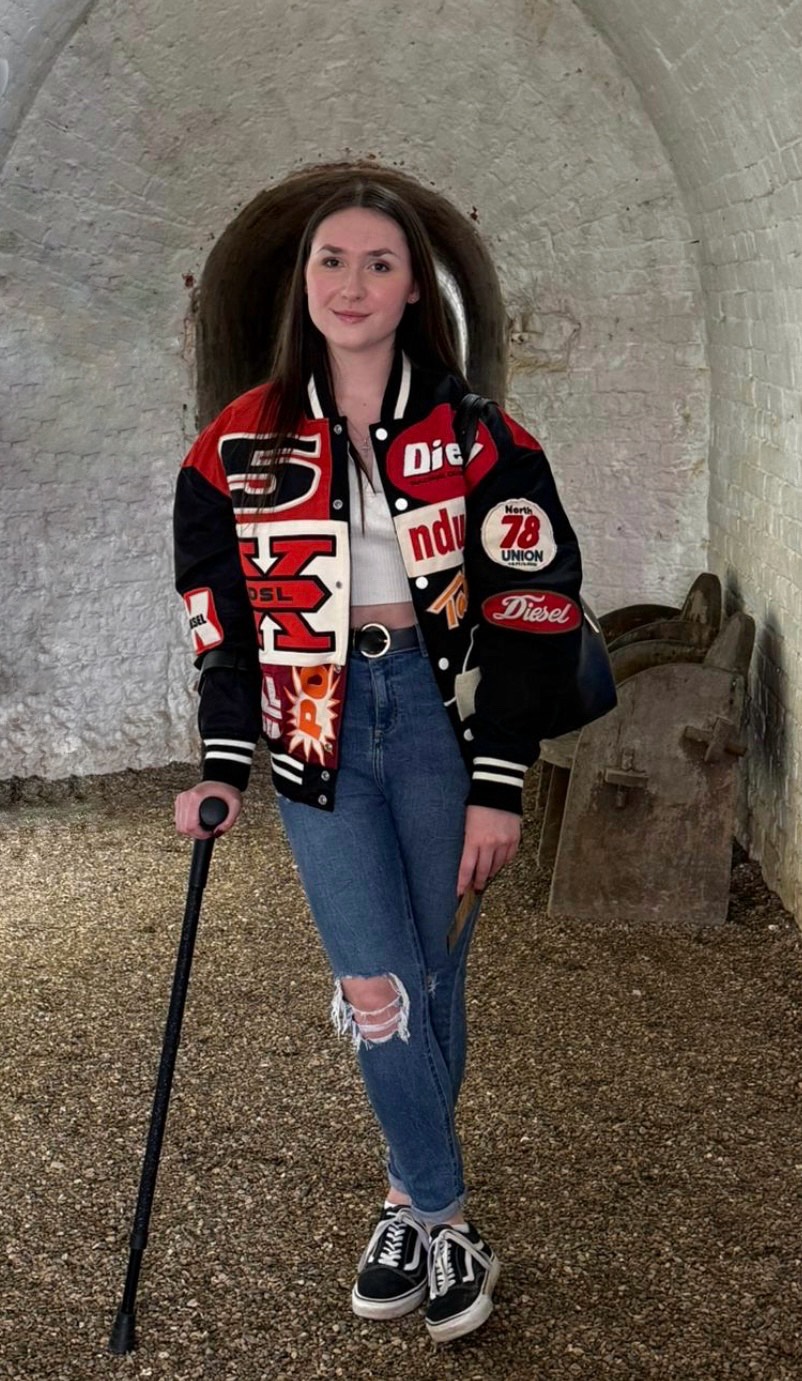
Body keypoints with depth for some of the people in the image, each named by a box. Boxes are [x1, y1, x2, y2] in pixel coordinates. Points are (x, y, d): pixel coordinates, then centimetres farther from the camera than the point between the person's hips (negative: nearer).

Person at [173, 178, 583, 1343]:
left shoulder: (474, 439, -2)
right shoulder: (241, 447, 3)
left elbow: (533, 613, -3)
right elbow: (222, 618, 8)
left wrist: (498, 786, -8)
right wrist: (224, 766, -1)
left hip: (442, 717, 0)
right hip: (317, 730, 1)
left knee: (433, 977, 7)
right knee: (376, 991, -7)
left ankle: (414, 1199, 27)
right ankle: (445, 1224, 10)